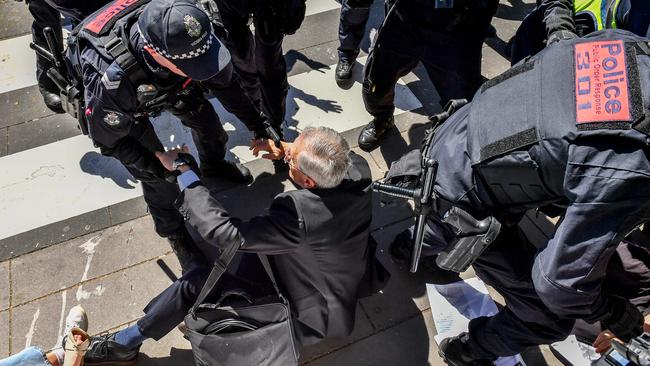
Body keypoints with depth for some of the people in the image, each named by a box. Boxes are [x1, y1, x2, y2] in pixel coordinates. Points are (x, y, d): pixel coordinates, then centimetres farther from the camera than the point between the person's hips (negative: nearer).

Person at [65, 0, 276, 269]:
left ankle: (214, 167, 45)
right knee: (158, 178, -4)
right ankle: (173, 232, 26)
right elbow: (109, 141, -24)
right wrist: (160, 167, -26)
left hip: (163, 83, 4)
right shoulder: (111, 81, -46)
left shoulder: (181, 30, -36)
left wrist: (258, 126, -13)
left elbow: (223, 79, -17)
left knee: (205, 118, 12)